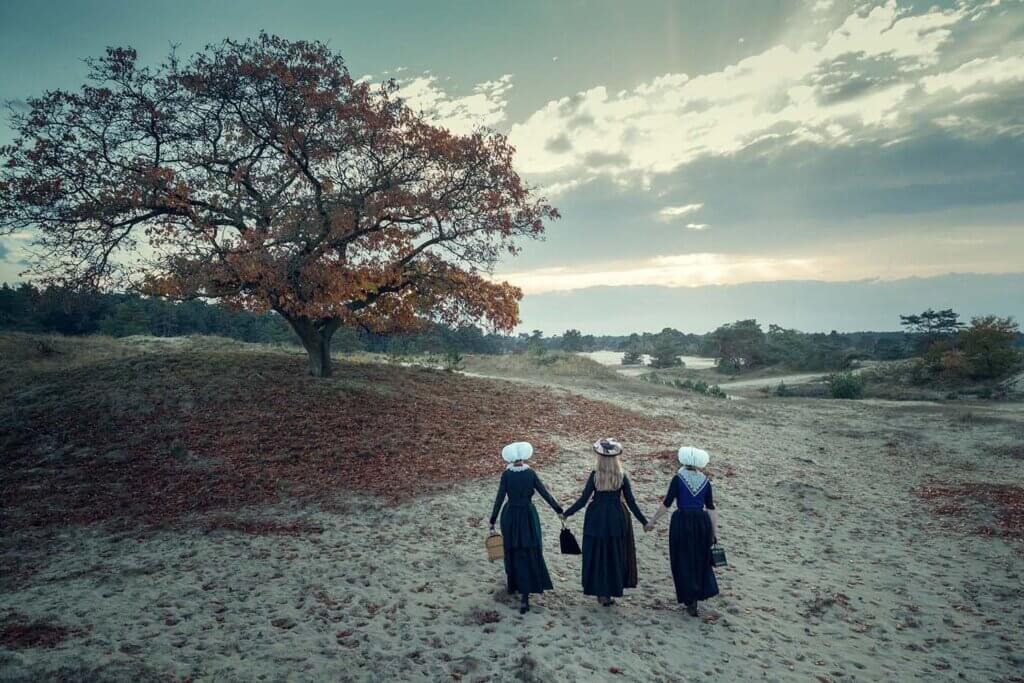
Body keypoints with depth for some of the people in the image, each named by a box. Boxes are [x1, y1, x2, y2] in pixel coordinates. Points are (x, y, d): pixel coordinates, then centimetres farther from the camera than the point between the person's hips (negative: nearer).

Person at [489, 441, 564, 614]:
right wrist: (559, 510, 5)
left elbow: (499, 499, -11)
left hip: (510, 517, 0)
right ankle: (524, 595, -2)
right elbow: (545, 494, -5)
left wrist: (492, 521, -5)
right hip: (528, 516, 0)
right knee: (530, 554, 4)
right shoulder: (531, 474, -9)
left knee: (514, 552, 19)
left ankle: (514, 583, 33)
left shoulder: (506, 475, -11)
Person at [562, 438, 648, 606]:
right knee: (614, 555, 14)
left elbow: (584, 499, -11)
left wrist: (566, 513, -1)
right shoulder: (622, 477, -8)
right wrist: (644, 521, 6)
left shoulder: (595, 475, -11)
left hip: (596, 518, -1)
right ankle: (611, 592, 19)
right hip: (616, 518, 1)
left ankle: (600, 592, 18)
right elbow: (631, 502, -5)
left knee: (597, 555, 12)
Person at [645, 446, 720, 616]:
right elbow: (711, 508, 2)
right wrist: (715, 531, 8)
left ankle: (690, 602, 10)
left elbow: (666, 504, -9)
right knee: (700, 559, 20)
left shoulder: (678, 479, -8)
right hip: (701, 522, 3)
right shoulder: (705, 481, 3)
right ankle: (700, 593, 25)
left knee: (683, 562, 8)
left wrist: (652, 521, -2)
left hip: (682, 521, -3)